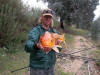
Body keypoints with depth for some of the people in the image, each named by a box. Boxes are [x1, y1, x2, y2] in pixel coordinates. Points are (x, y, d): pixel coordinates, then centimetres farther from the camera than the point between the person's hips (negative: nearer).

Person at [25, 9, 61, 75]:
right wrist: (37, 46, -46)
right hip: (37, 67, -5)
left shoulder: (54, 31, 6)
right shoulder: (35, 30, -11)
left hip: (51, 66, 5)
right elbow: (27, 47, -26)